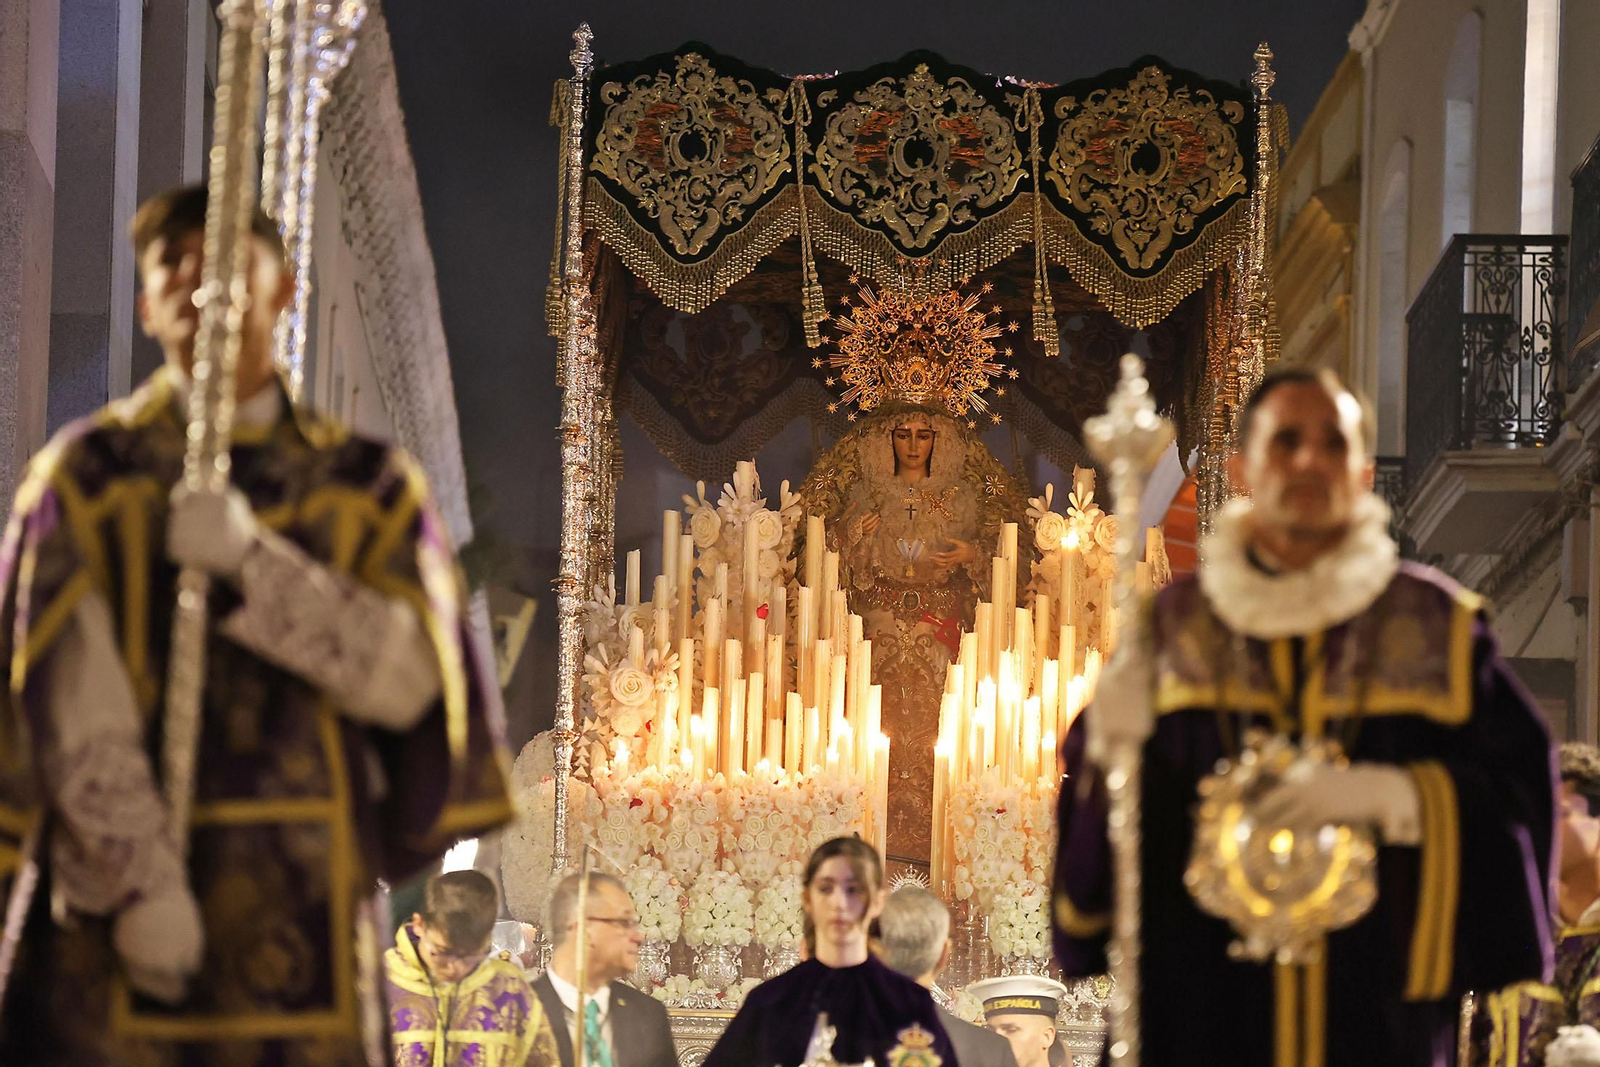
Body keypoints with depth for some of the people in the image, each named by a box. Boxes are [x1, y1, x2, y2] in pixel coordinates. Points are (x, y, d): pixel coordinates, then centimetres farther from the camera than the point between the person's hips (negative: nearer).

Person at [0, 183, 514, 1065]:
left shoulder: (367, 485, 12)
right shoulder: (87, 473, 6)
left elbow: (409, 677, -2)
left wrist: (254, 562, -14)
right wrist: (139, 877, -17)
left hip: (301, 898, 1)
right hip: (110, 879, -1)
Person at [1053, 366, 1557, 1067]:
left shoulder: (1438, 627, 5)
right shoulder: (1173, 627, 7)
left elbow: (1519, 780, -3)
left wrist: (1386, 795, -17)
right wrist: (1113, 748, -18)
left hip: (1379, 996, 0)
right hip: (1204, 995, 1)